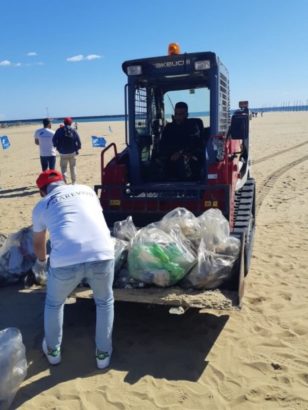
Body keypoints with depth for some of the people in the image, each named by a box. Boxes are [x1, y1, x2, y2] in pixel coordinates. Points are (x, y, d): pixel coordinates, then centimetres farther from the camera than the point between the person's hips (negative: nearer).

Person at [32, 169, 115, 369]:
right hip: (102, 254, 1)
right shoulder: (87, 190, 27)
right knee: (105, 301, 31)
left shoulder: (41, 205, 23)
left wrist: (41, 261, 58)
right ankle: (103, 353, 40)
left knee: (54, 303, 30)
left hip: (66, 261, -1)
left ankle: (53, 350, 49)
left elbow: (38, 244, 37)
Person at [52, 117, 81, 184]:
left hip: (63, 153, -1)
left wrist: (58, 147, 7)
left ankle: (64, 180, -10)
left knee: (63, 167, 5)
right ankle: (74, 182, 17)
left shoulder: (59, 130, -2)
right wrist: (77, 149, 7)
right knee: (73, 167, 13)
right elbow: (78, 141, -4)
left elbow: (54, 140, -5)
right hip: (72, 152, 1)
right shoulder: (73, 130, -1)